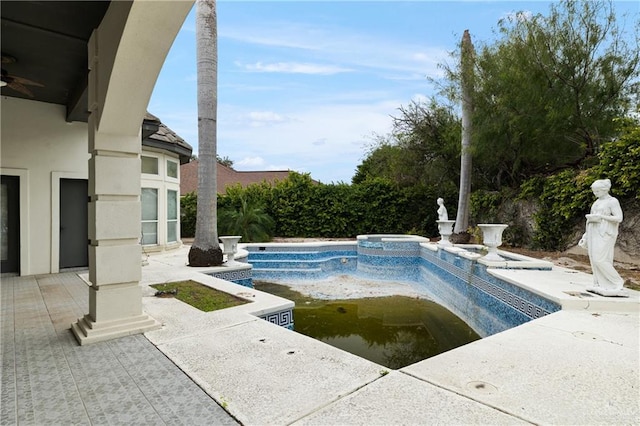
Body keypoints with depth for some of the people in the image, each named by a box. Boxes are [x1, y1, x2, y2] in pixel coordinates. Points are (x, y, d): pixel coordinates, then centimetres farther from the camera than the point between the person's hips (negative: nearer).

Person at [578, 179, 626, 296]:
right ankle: (599, 285, 10)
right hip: (594, 233, 8)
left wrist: (600, 216, -19)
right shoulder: (597, 202, 17)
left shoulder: (612, 201, -6)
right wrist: (586, 234, 18)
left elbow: (619, 218, -14)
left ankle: (617, 282, 3)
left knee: (600, 259, -12)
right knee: (594, 260, 5)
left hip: (604, 234, -8)